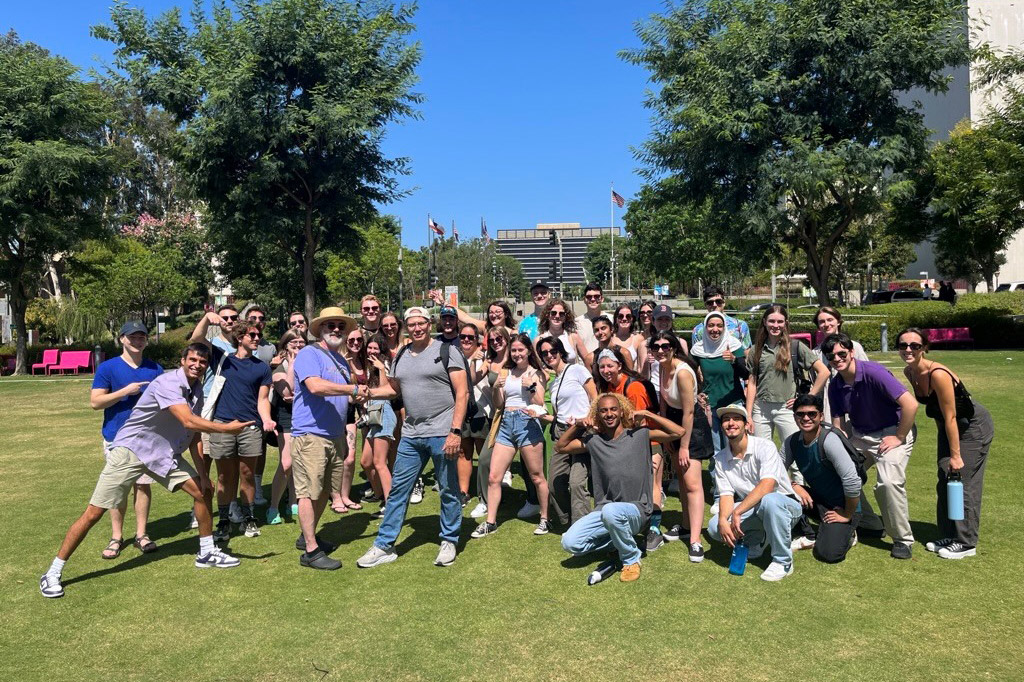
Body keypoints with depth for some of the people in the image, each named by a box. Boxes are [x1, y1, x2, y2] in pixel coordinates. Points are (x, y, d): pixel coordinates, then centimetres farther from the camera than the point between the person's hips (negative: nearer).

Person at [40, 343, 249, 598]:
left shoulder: (197, 390, 2)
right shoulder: (167, 383, -24)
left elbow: (193, 433, 9)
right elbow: (188, 422, -35)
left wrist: (202, 472, 6)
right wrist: (227, 428, -30)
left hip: (164, 454, 8)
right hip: (130, 450, -8)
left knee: (202, 491, 3)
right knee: (94, 513, -5)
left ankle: (207, 552, 21)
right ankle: (53, 573, 11)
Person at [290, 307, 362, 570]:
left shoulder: (341, 360, 18)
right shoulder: (309, 354, -8)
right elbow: (316, 386, -27)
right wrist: (354, 388, -20)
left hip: (335, 436, 9)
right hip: (311, 435, -8)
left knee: (324, 491, 15)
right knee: (309, 492, -4)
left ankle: (308, 536, 31)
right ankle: (311, 551, 1)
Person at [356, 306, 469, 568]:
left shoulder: (446, 352, -6)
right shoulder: (401, 357, 12)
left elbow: (462, 393, -9)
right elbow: (394, 387, 25)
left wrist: (456, 431, -16)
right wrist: (370, 392, 3)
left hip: (442, 435, -5)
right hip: (411, 436, 5)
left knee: (449, 491, 7)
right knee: (398, 490, 8)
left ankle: (449, 542, 23)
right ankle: (384, 546, 17)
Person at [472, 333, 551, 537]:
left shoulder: (536, 373, 2)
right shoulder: (506, 372, 12)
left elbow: (540, 404, -2)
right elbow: (498, 404, 12)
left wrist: (531, 386, -16)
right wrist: (496, 388, -5)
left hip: (527, 423, -4)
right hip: (506, 423, 4)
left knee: (537, 477, 4)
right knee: (493, 477, 1)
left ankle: (544, 519, 18)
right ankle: (490, 522, 10)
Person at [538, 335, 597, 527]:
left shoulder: (577, 370, 0)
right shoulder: (553, 382, 19)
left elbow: (596, 401, -4)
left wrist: (583, 421, -18)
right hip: (562, 433, 7)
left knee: (576, 482, -18)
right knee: (554, 483, 4)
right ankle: (568, 525, 20)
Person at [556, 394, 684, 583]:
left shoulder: (639, 435, -1)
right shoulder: (593, 440, 7)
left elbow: (678, 432, -6)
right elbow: (560, 447, 15)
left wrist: (648, 414, -8)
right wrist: (576, 425, 3)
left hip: (636, 509, -4)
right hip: (604, 509, 4)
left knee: (611, 511, -39)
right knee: (570, 543, -16)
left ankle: (632, 558, -9)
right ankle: (619, 541, 8)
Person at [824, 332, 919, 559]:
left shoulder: (873, 372, -23)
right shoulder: (835, 385, -3)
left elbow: (911, 404, -28)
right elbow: (838, 426, 2)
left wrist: (899, 437, -20)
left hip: (893, 432, -7)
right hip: (859, 435, 7)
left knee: (889, 482, -25)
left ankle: (903, 540, -4)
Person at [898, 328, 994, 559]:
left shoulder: (938, 374, -32)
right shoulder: (909, 372, -7)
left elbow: (950, 418, -27)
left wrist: (956, 455, -23)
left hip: (974, 427, -8)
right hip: (948, 426, 8)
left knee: (963, 482, -5)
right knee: (944, 481, 11)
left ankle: (966, 543, 6)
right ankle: (949, 536, 23)